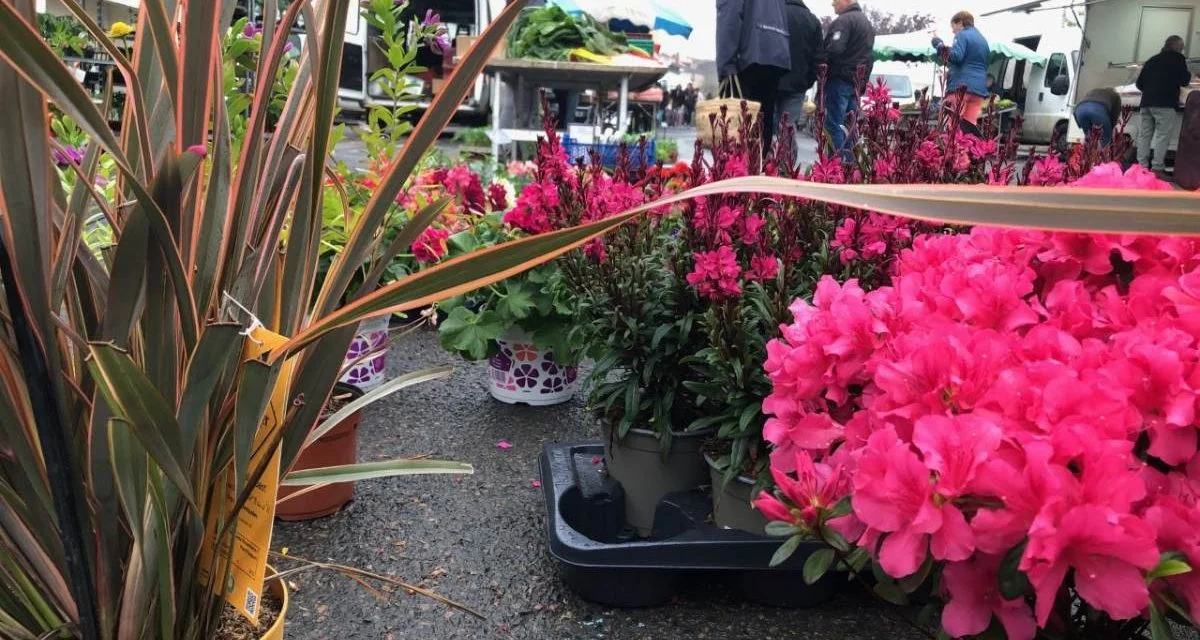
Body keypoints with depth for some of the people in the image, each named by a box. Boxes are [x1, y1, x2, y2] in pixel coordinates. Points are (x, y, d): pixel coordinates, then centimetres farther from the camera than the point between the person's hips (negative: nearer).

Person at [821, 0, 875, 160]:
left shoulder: (844, 20, -12)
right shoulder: (867, 22, 21)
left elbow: (834, 49, -23)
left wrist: (819, 61, -9)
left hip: (840, 78, -9)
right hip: (857, 81, 10)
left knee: (834, 124, -9)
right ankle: (850, 160, 12)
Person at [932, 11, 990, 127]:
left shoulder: (962, 35, -1)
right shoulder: (983, 39, 24)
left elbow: (956, 56, -16)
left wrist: (940, 45, -7)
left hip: (961, 86, -7)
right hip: (979, 88, 8)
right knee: (969, 124, 3)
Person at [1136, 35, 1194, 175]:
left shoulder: (1151, 60, 19)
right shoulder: (1178, 58, 2)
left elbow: (1139, 83, 18)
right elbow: (1184, 81, -2)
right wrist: (1189, 74, 18)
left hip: (1146, 102, 6)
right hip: (1165, 103, -6)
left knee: (1144, 134, 4)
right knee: (1162, 136, -7)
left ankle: (1142, 165, -1)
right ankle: (1157, 168, -13)